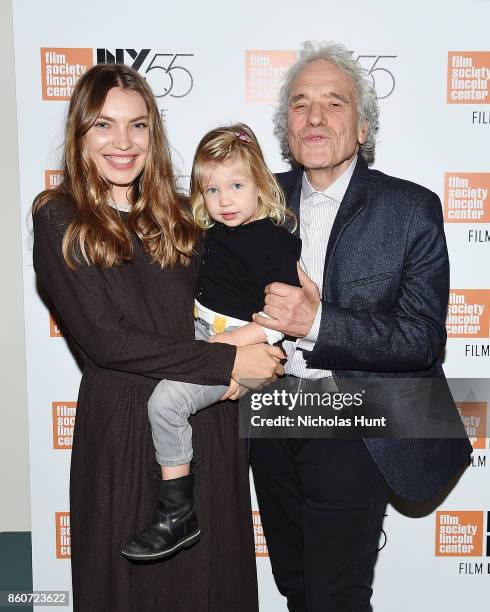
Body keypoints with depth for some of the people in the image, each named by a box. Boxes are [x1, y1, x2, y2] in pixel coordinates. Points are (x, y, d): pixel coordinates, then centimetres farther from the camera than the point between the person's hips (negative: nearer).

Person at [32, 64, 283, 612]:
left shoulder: (177, 215, 9)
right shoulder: (59, 220, -5)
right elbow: (103, 338, -15)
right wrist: (226, 363, -16)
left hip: (211, 422, 4)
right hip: (124, 425, -4)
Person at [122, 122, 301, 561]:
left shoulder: (278, 243, -12)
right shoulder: (213, 233, 10)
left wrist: (218, 345, -21)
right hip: (200, 335, 9)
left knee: (167, 399, -22)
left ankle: (179, 513, -9)